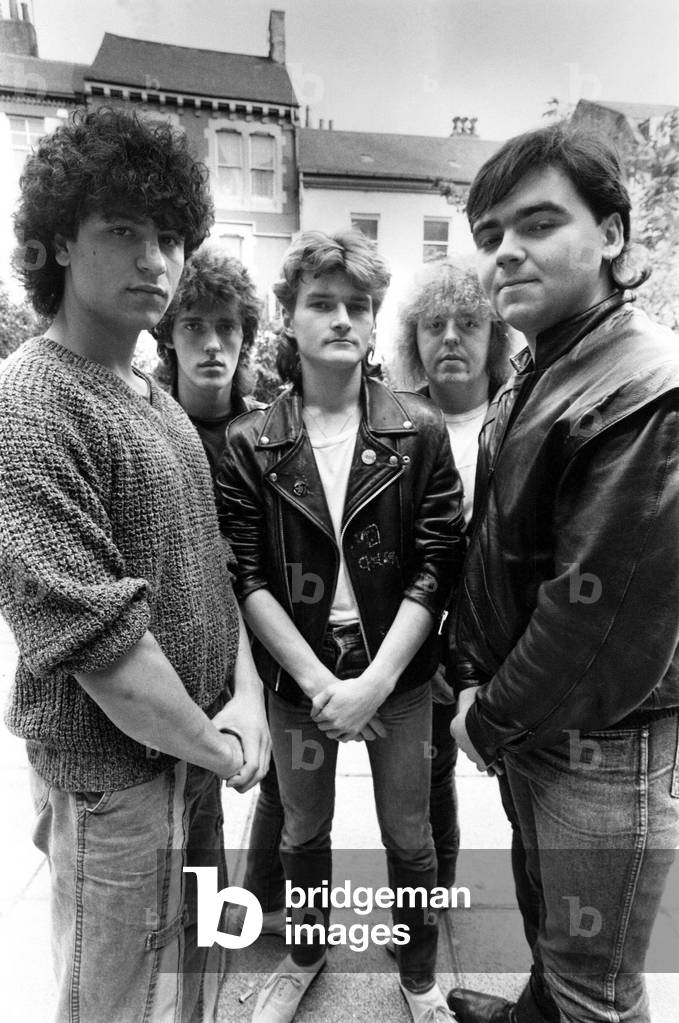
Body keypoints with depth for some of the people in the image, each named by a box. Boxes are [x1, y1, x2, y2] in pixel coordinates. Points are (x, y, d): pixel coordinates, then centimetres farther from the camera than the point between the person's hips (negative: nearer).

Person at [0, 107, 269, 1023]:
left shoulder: (154, 399, 8)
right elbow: (95, 638, -25)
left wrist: (246, 695, -2)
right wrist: (220, 750, -13)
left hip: (193, 753, 7)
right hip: (114, 777, -7)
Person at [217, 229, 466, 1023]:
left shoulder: (419, 432, -7)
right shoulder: (249, 444, -6)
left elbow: (436, 566, -9)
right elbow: (246, 578, -8)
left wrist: (375, 680, -15)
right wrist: (317, 681, -14)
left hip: (398, 678, 0)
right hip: (295, 680, 1)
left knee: (408, 838, 16)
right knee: (302, 832, 22)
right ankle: (306, 950, 52)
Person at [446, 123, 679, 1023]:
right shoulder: (534, 374, 6)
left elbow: (601, 610, -25)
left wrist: (489, 719, -12)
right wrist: (481, 674, 4)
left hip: (604, 746, -7)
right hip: (530, 726, 8)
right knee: (546, 907, 31)